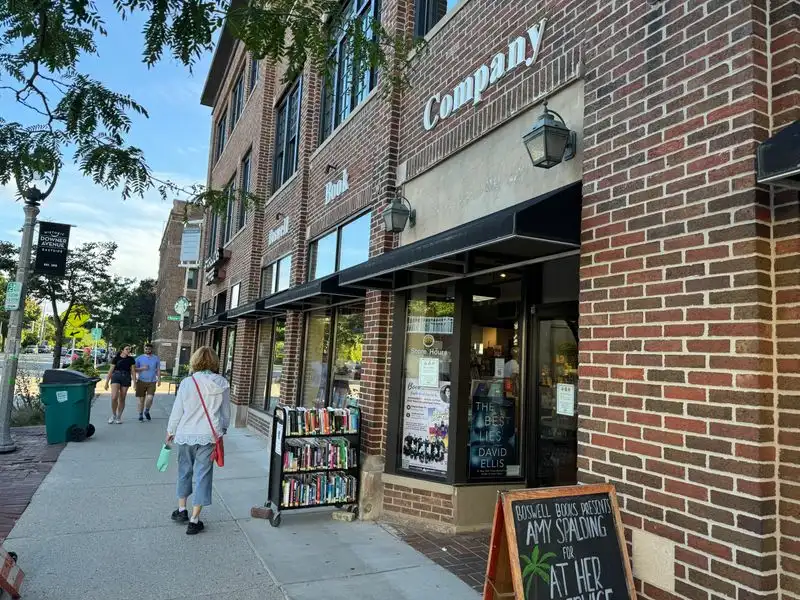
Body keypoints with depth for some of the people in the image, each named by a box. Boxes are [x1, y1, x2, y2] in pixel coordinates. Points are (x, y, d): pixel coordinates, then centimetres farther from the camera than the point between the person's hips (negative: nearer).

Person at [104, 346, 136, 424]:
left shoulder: (131, 359, 5)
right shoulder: (116, 358, 1)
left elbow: (133, 371, 5)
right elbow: (111, 370, 3)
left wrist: (134, 383, -1)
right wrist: (107, 382, 1)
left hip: (126, 378, 2)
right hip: (116, 377, -2)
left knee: (122, 399, 6)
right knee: (114, 397, -16)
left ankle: (119, 417, 19)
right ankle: (113, 415, 6)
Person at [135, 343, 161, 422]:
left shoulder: (156, 358, 9)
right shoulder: (139, 358, 5)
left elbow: (158, 370, 11)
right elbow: (134, 369, 6)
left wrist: (159, 379, 1)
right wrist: (142, 368, -11)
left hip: (152, 382, 0)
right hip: (141, 381, 0)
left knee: (150, 398, -13)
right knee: (141, 399, 3)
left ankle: (147, 411, 15)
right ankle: (140, 415, 17)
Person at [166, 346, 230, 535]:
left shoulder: (187, 383, -10)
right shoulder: (222, 384, -6)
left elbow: (177, 411, -2)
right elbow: (226, 412, 3)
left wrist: (170, 431, 14)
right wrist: (222, 429, 21)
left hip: (186, 434, 1)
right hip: (208, 436, 0)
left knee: (184, 471, 21)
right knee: (203, 475, 6)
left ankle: (182, 510, 35)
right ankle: (194, 520, 10)